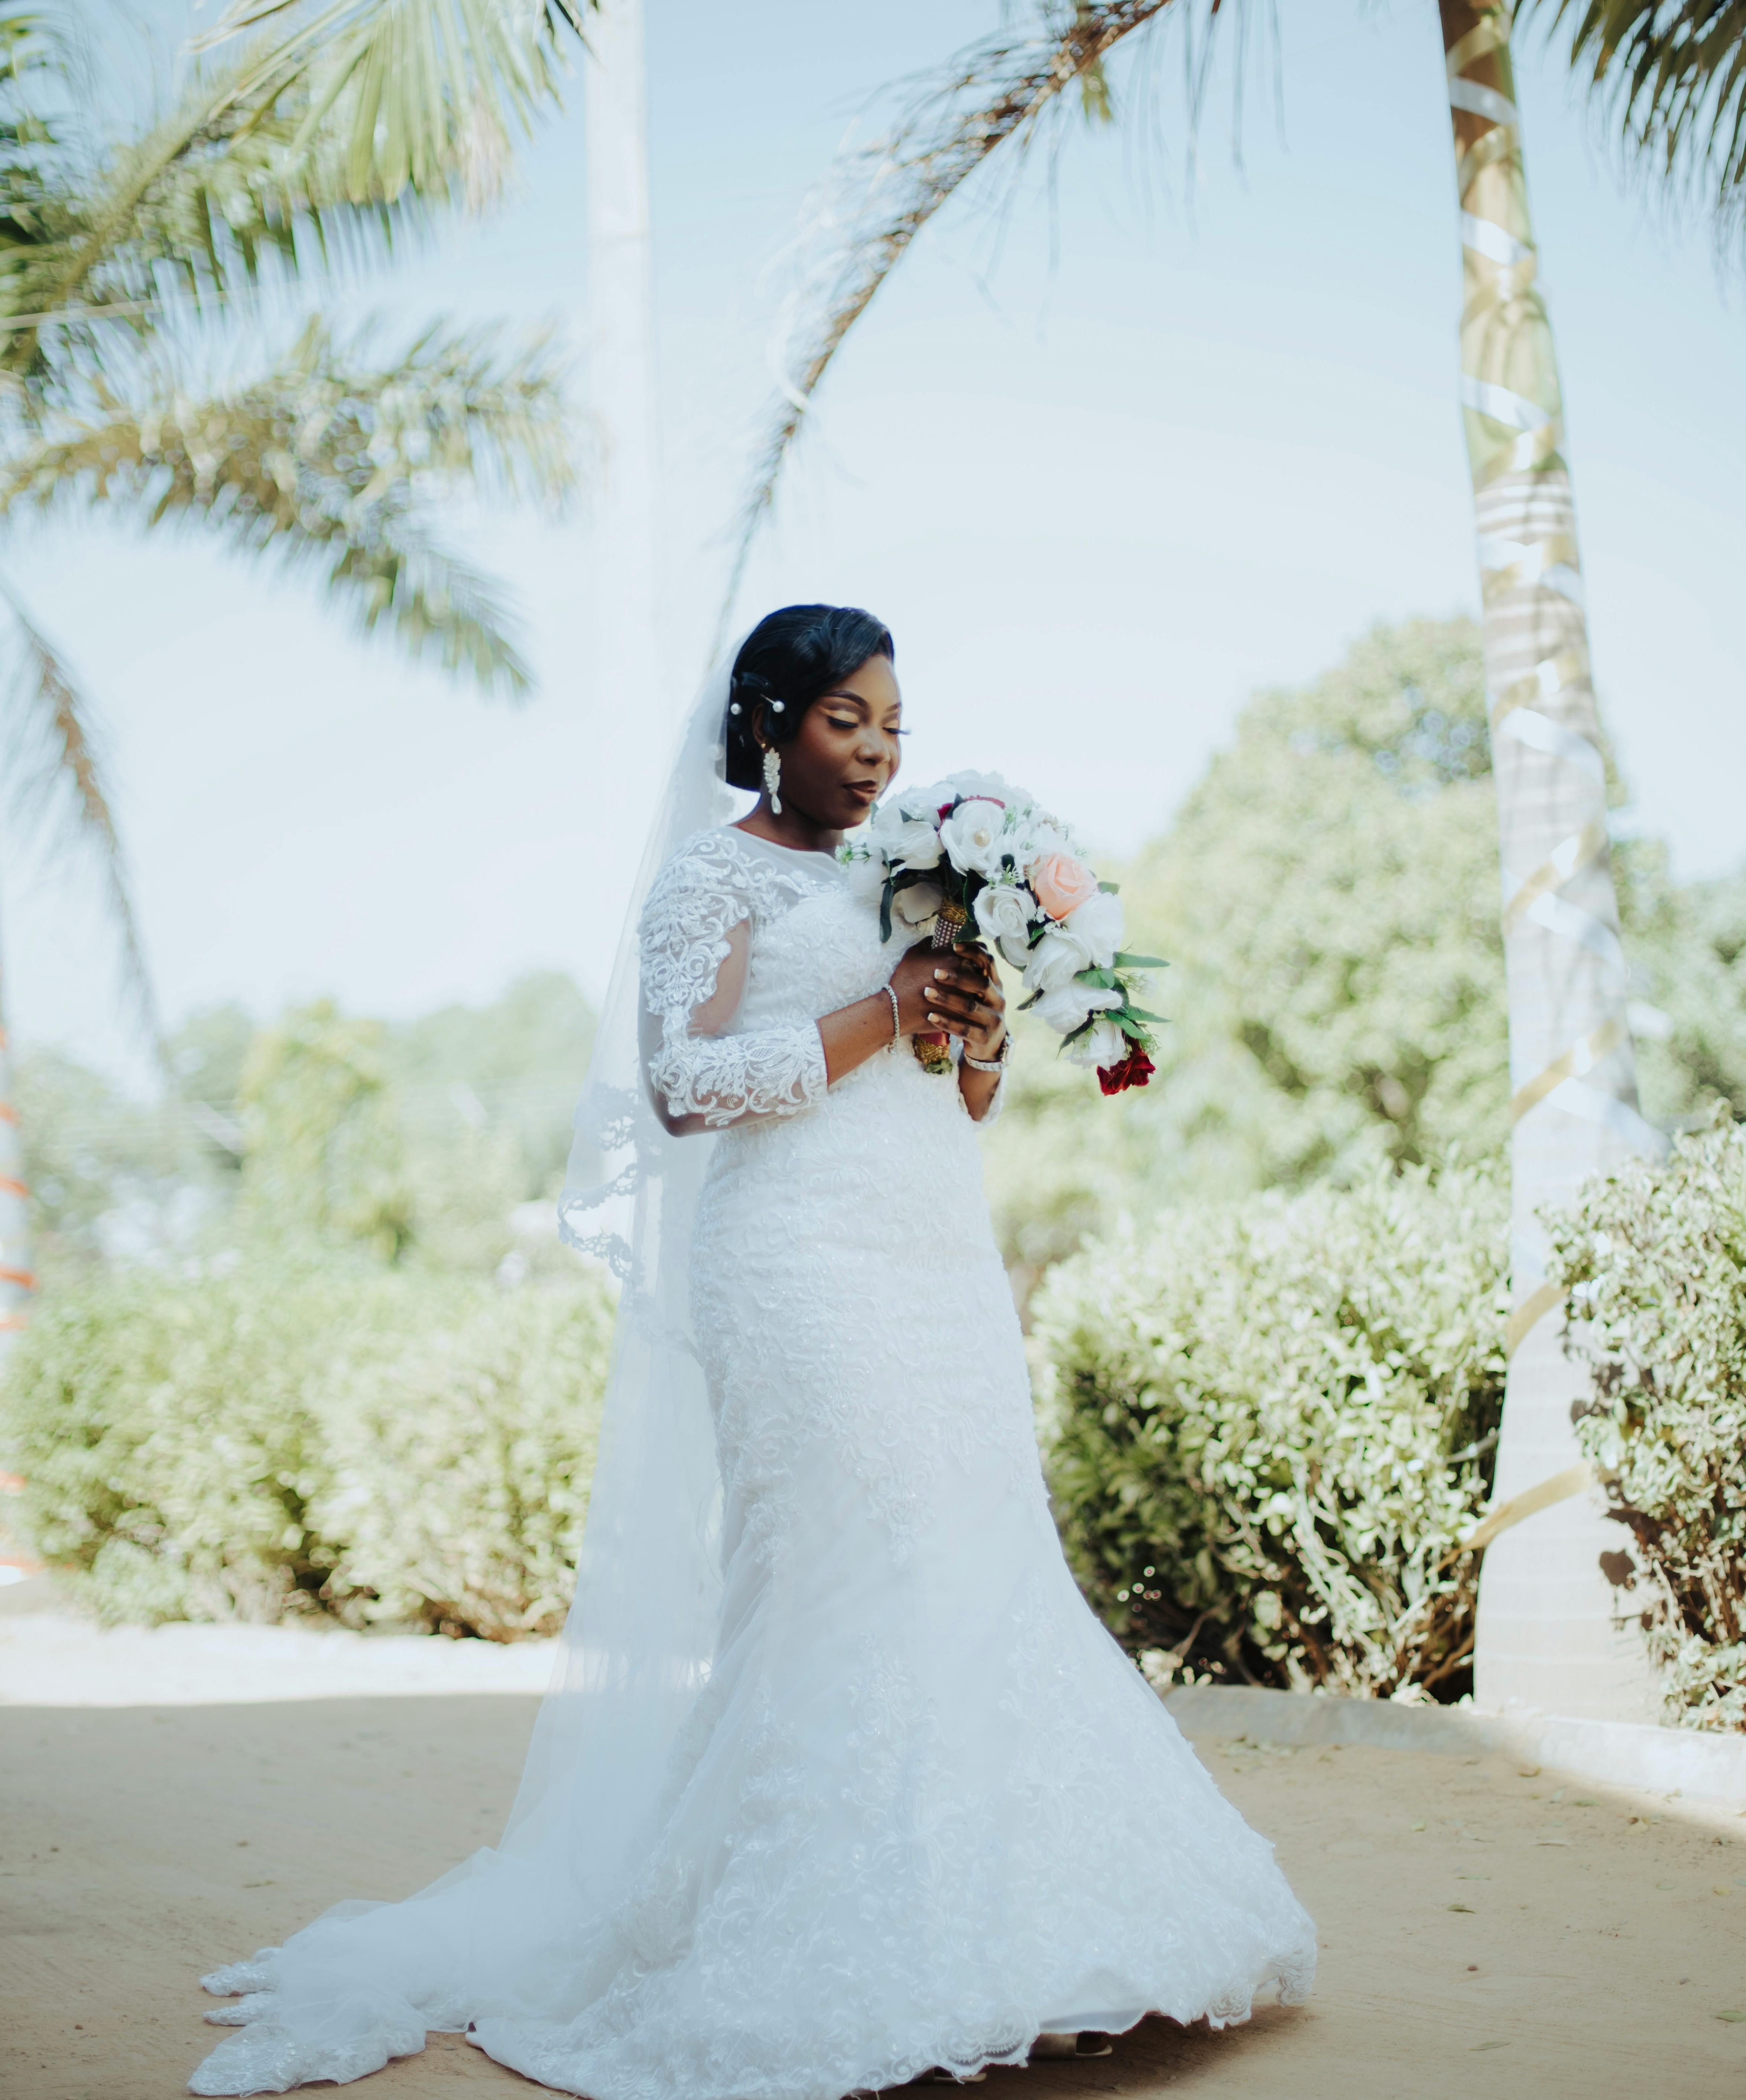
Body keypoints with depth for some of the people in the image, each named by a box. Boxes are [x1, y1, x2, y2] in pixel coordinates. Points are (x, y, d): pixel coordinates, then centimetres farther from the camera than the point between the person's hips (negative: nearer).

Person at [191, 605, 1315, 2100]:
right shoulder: (715, 874, 2)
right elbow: (686, 1084, -11)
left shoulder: (896, 885, 23)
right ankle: (837, 1977, 0)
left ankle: (983, 1947, 11)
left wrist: (980, 1035, 3)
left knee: (981, 1593, 4)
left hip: (943, 1280, 7)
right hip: (808, 1277, -7)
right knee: (843, 1603, -10)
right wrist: (882, 1016, -12)